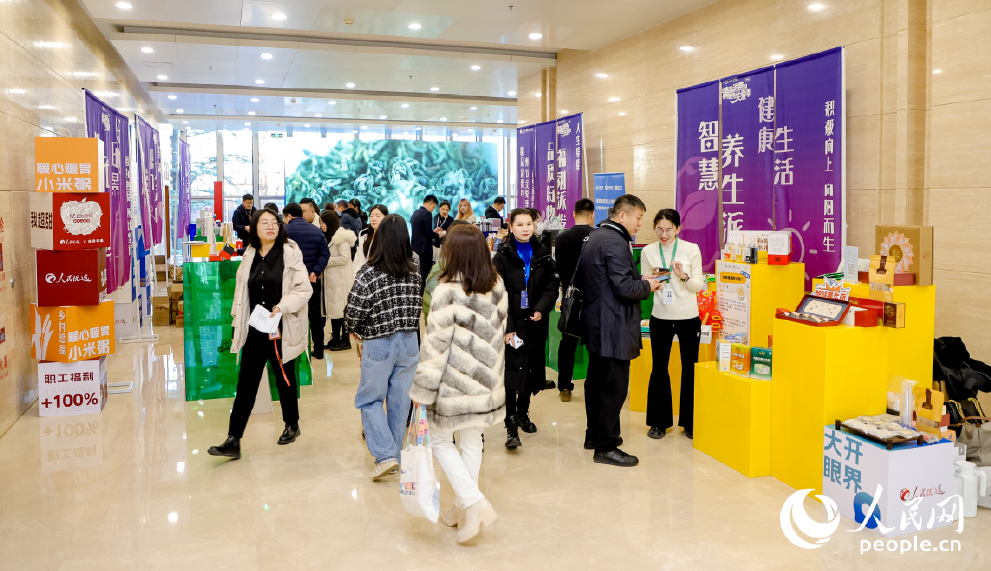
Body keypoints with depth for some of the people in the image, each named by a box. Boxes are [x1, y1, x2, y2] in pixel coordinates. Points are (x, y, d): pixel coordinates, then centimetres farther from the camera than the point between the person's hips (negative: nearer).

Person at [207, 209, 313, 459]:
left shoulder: (290, 253, -6)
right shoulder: (250, 255, 8)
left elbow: (304, 289, -10)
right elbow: (242, 290, 16)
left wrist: (283, 307, -23)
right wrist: (238, 323, 14)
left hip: (282, 330, -3)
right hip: (255, 331, 3)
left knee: (285, 379, 13)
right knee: (246, 383, 1)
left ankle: (292, 425, 35)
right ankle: (233, 441, 4)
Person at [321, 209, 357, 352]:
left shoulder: (341, 237, -12)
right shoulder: (328, 236, 16)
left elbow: (344, 258, -18)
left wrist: (325, 260, -13)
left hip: (340, 279, -9)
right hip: (330, 278, 9)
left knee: (342, 308, -3)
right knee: (333, 308, 11)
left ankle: (345, 340, 5)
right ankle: (335, 339, 18)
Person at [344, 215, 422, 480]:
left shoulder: (368, 274, -15)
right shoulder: (415, 272, -3)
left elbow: (353, 314, -13)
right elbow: (420, 307, 3)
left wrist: (357, 332, 7)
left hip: (378, 345, -4)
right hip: (409, 342, 4)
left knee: (369, 400, 10)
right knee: (400, 400, 13)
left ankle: (385, 455, -1)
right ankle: (394, 453, 25)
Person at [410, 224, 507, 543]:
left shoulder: (448, 291, -20)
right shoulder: (498, 287, 0)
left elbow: (436, 344, -19)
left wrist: (421, 390, -11)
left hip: (454, 384, -6)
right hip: (485, 381, 6)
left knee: (439, 440, 14)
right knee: (471, 443, 19)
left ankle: (474, 503, 2)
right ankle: (463, 509, 31)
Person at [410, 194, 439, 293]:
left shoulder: (415, 213, 10)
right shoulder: (427, 214, -17)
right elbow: (429, 234, -19)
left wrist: (433, 231, 18)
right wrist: (437, 234, -1)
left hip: (416, 247, 9)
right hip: (425, 248, -9)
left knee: (419, 273, 17)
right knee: (425, 274, -2)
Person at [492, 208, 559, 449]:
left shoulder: (542, 254, 7)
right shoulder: (502, 257, -4)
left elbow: (552, 285, 5)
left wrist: (541, 308, -13)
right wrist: (506, 327, -16)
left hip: (535, 323, 4)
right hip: (511, 324, -4)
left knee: (532, 368, 12)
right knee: (511, 371, -8)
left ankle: (523, 412, 32)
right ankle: (511, 426, -4)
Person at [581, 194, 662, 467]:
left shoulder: (596, 237, 14)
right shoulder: (616, 242, -19)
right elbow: (624, 287, -25)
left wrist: (639, 281, 13)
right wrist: (647, 286, -6)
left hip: (595, 323, 11)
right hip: (613, 327, -11)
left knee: (596, 381, 19)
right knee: (614, 386, -4)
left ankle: (594, 434, 33)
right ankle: (606, 447, 4)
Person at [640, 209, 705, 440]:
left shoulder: (691, 249, -2)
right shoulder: (648, 252, 2)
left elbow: (700, 285, -1)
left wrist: (684, 277, -20)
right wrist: (651, 280, -17)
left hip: (688, 317, -1)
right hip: (660, 317, 1)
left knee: (690, 369, 7)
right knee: (659, 369, 7)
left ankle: (690, 422, 21)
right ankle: (659, 422, 20)